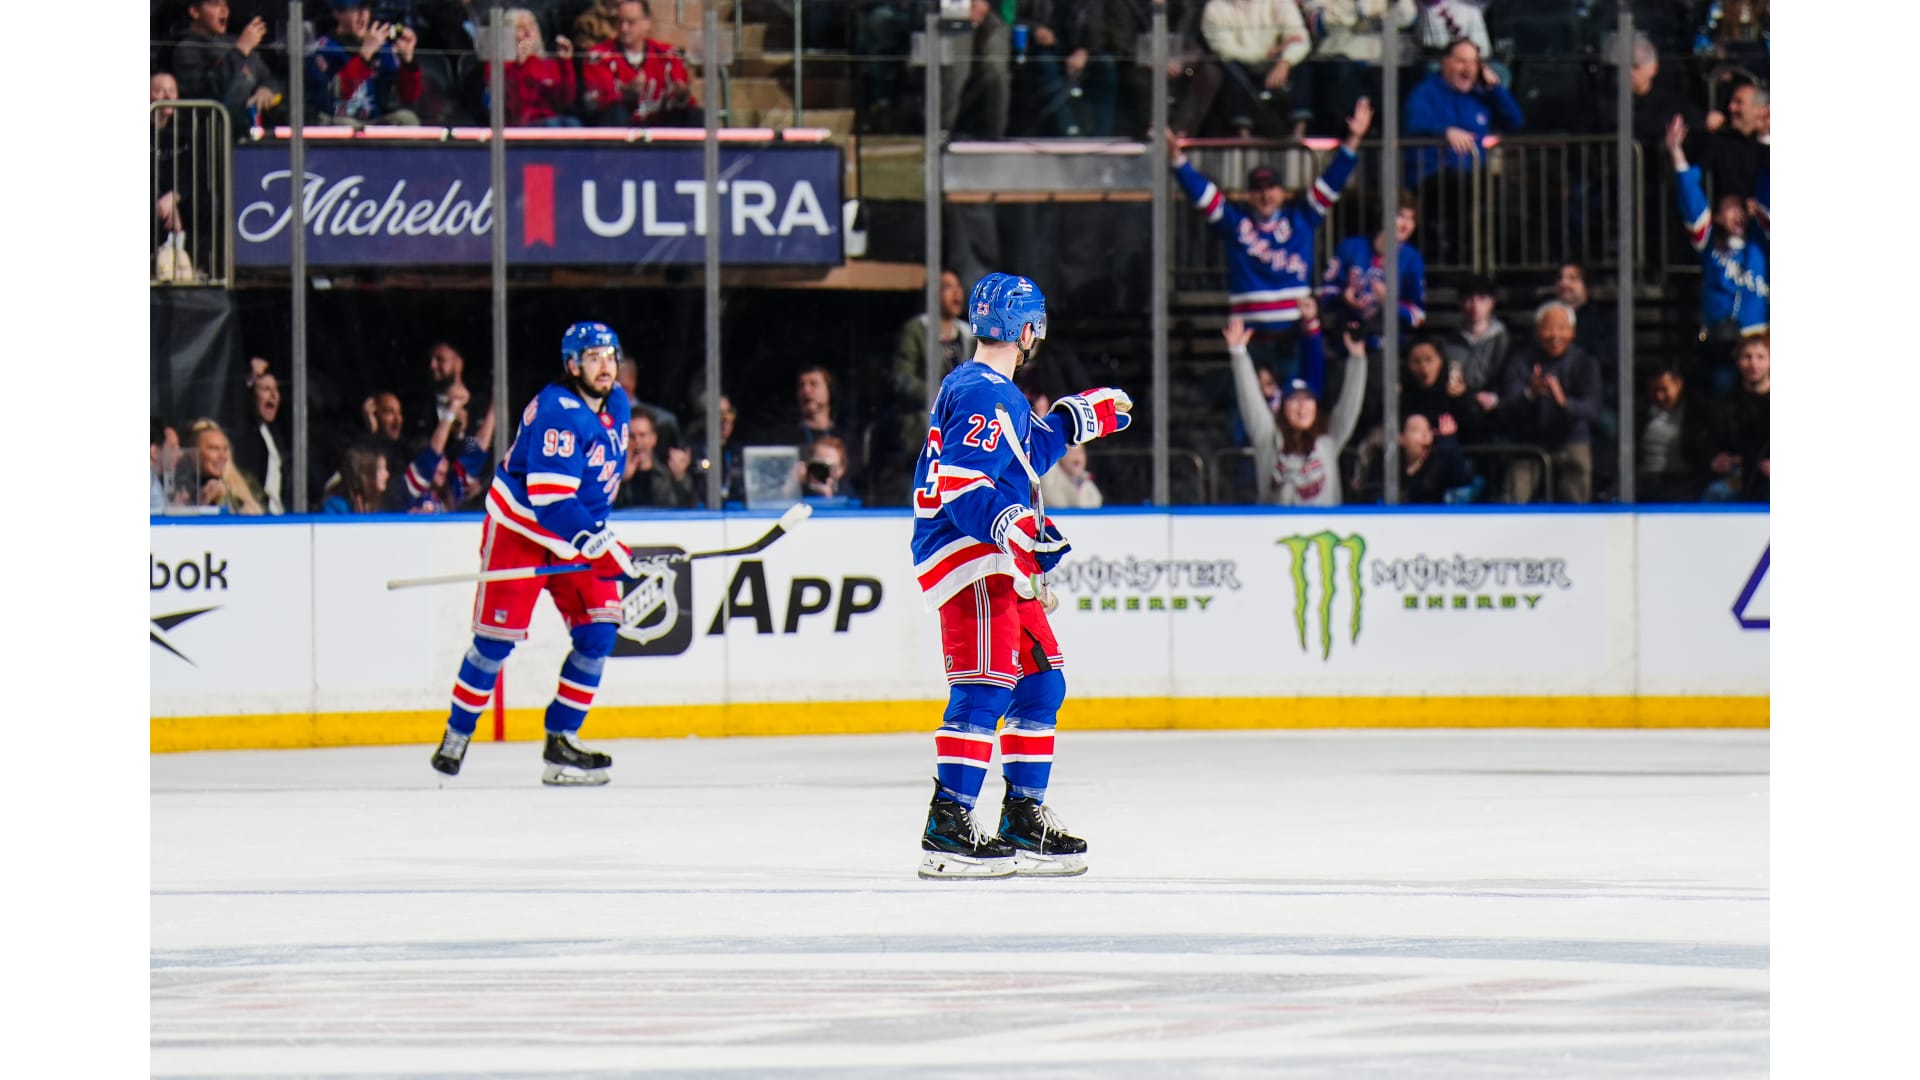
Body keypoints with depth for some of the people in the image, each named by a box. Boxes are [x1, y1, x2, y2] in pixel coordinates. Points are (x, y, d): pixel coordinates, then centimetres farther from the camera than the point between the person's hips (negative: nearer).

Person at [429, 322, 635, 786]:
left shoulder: (617, 404, 1)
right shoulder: (557, 413, -26)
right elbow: (550, 499, -32)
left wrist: (600, 534, 20)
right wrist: (602, 546, -38)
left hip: (577, 533, 7)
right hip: (519, 528, -7)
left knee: (598, 630, -5)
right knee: (498, 634, -5)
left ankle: (562, 739, 1)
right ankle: (457, 734, 11)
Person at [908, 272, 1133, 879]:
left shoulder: (999, 394, 19)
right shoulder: (980, 393, -15)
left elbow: (1030, 454, 35)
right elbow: (961, 485, -25)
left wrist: (1082, 417, 40)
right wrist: (1012, 526, -38)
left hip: (1000, 562, 11)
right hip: (965, 558, -11)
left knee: (1041, 684, 14)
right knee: (985, 686, -17)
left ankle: (1024, 820, 21)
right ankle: (948, 829, -21)